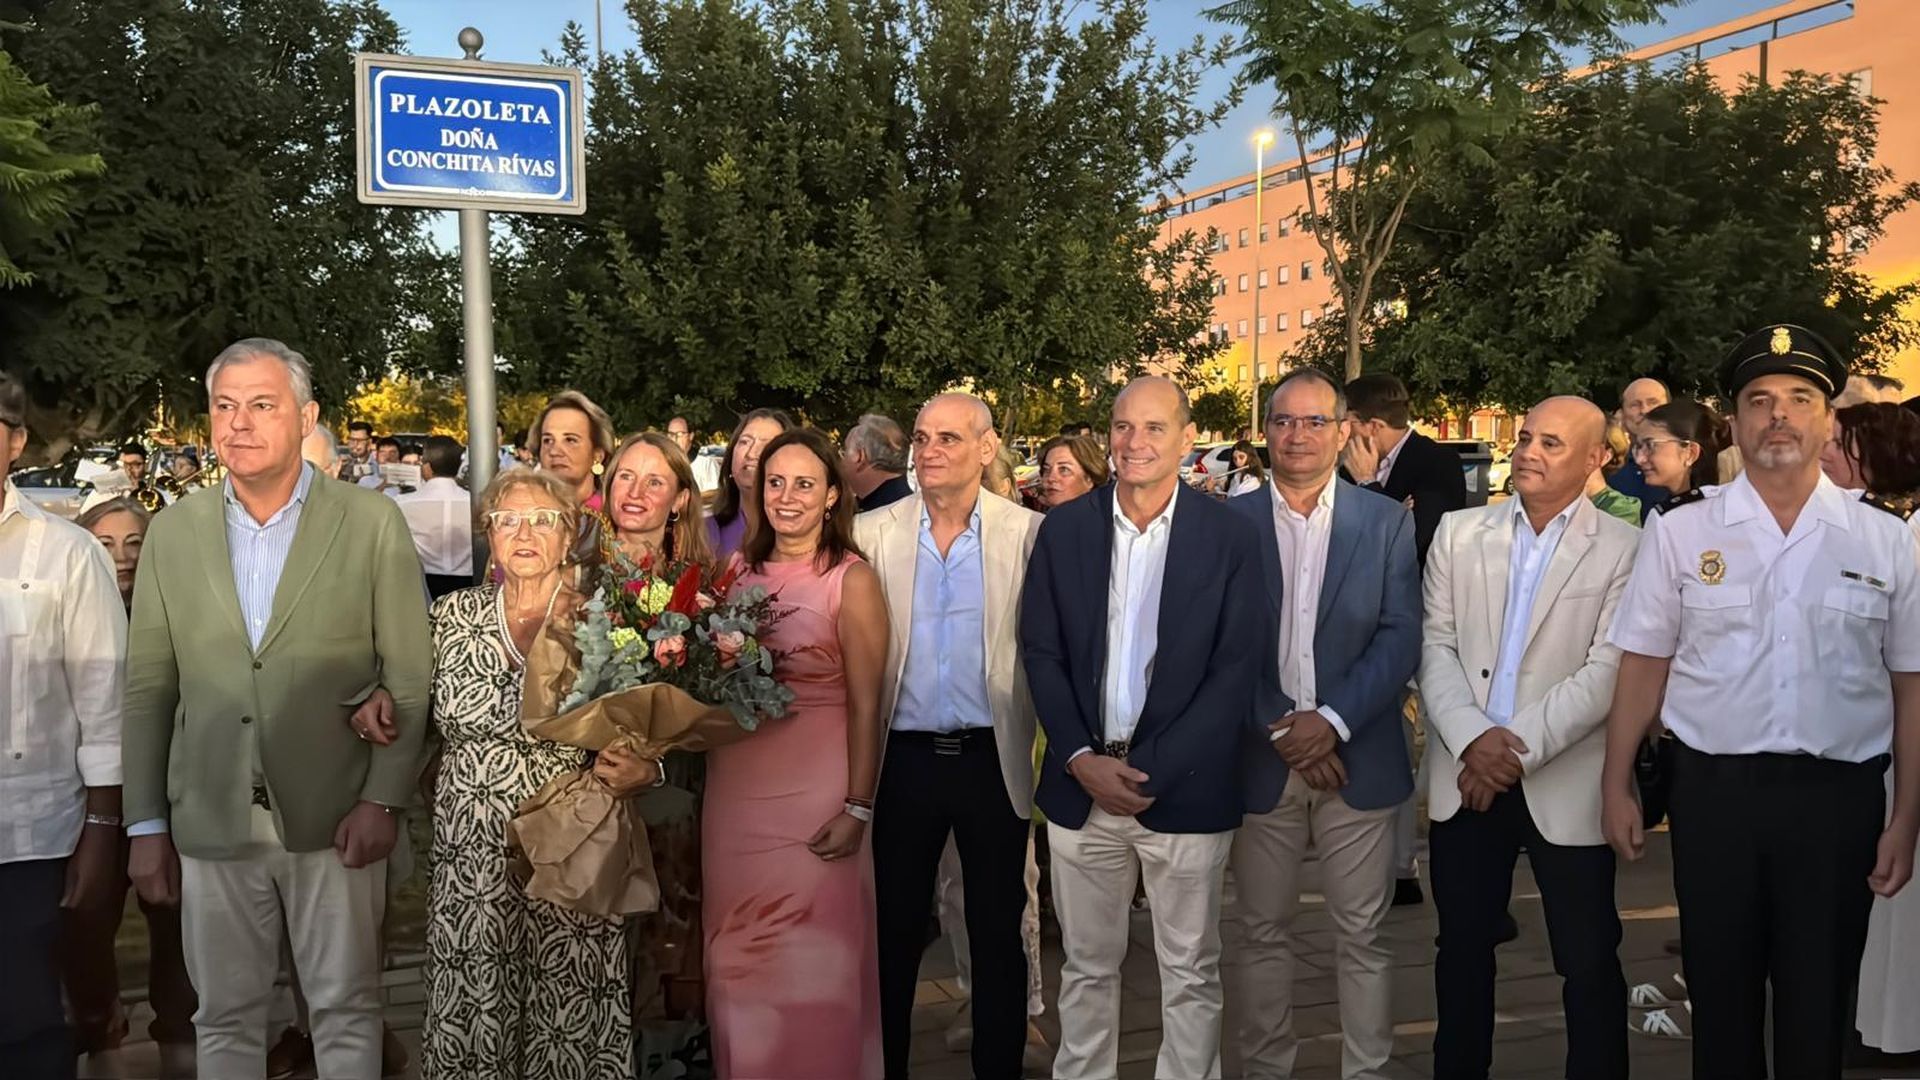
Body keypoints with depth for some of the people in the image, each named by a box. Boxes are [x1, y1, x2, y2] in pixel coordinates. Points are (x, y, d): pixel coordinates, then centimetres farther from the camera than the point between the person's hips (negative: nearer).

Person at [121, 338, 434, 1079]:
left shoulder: (373, 524, -3)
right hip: (211, 819, 3)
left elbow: (409, 676, -3)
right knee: (225, 1016, 13)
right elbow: (148, 687, 7)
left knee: (346, 1008, 9)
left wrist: (382, 800, -10)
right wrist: (146, 826, 5)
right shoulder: (174, 532, 5)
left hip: (335, 815, -2)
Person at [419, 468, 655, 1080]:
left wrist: (640, 771, -17)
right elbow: (426, 724, 15)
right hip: (470, 855, 2)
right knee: (472, 1008, 7)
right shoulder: (451, 616, 6)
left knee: (568, 1006, 2)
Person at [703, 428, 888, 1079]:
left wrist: (858, 809, -12)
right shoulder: (738, 572, 8)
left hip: (815, 795, -5)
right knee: (739, 958, 12)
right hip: (735, 791, 5)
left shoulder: (851, 579, -7)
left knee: (810, 962, 5)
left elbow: (866, 706, -9)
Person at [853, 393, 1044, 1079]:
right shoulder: (874, 533, 1)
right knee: (894, 928, 13)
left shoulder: (1027, 533, -3)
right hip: (905, 759, 1)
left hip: (994, 759, -1)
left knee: (998, 932, 11)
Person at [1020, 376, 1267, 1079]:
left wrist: (1153, 771, -13)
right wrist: (1082, 759, -9)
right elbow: (1041, 653, 3)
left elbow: (1236, 669, -6)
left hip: (1185, 790, -2)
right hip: (1082, 784, 2)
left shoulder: (1228, 536, -3)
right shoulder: (1064, 529, 3)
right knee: (1087, 966, 14)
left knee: (1190, 974, 10)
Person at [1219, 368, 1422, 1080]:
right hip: (1261, 757, 0)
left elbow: (1401, 639, -3)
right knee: (1259, 932, 9)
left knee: (1362, 935, 7)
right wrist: (1281, 728, -10)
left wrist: (1332, 720, -14)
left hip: (1358, 758, 0)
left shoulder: (1387, 522, 4)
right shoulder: (1230, 522, 3)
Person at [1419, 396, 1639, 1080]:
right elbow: (1435, 645, 2)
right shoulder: (1459, 532, 6)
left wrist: (1520, 746, -16)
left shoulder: (1624, 549, -3)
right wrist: (1471, 737, -12)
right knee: (1462, 948, 14)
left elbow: (1609, 669, -10)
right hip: (1464, 777, 3)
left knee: (1590, 963, 6)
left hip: (1565, 785, -3)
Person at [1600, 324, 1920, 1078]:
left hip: (1839, 797, 0)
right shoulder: (1679, 532, 0)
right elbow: (1643, 665, 3)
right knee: (1719, 993, 14)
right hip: (1713, 790, 0)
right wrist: (1617, 787, 2)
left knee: (1818, 1001, 14)